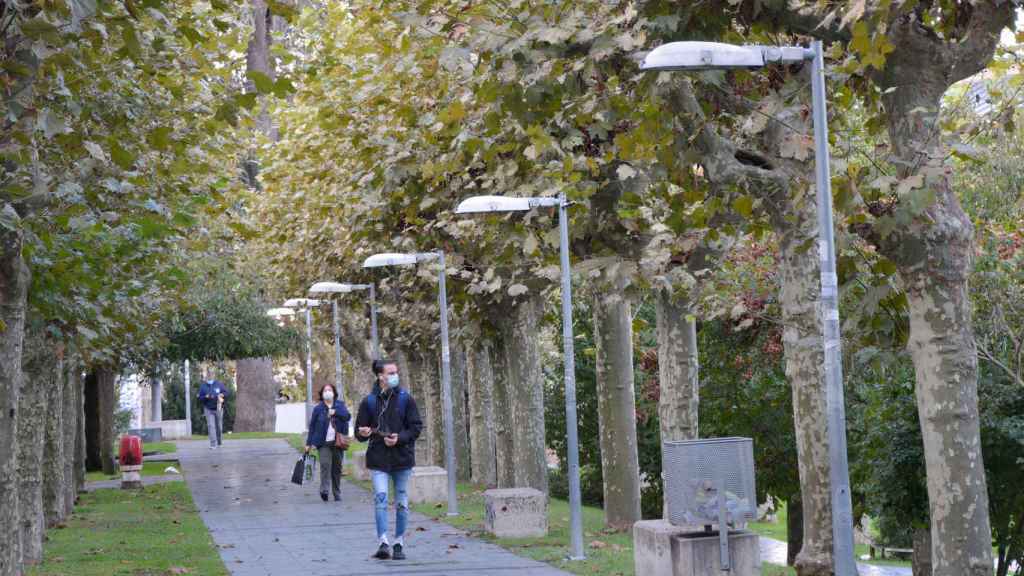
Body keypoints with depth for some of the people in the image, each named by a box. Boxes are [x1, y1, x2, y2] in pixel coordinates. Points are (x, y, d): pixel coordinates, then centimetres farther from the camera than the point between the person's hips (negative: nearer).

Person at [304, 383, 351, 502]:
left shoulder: (340, 405, 9)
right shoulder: (318, 408, 6)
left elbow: (347, 416, -6)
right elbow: (312, 426, 7)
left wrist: (335, 412, -22)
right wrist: (309, 443, 5)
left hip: (337, 442, 2)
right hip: (324, 443, -2)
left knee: (337, 468, 5)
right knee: (325, 464, -20)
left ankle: (337, 494, 13)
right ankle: (324, 490, -26)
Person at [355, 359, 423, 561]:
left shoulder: (405, 399, 1)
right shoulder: (369, 402, 2)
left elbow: (416, 427, 0)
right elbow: (359, 432, 7)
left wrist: (399, 438, -15)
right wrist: (363, 433, -17)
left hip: (402, 458, 1)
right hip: (378, 459, -1)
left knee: (401, 502, 7)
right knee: (380, 497, -16)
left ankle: (399, 544, 17)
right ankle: (383, 543, -19)